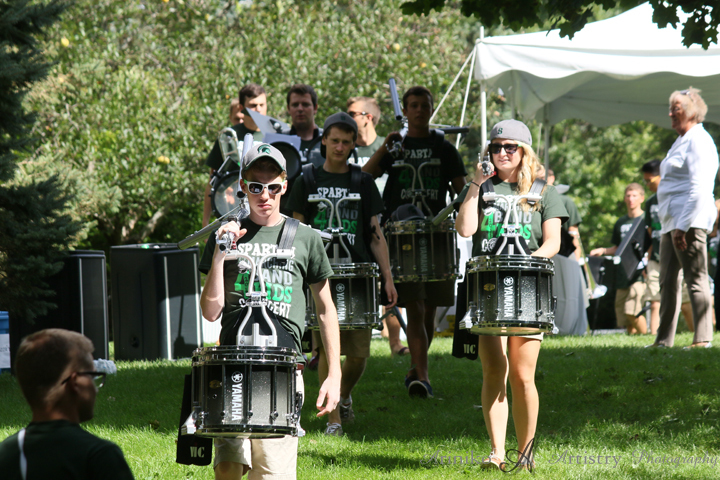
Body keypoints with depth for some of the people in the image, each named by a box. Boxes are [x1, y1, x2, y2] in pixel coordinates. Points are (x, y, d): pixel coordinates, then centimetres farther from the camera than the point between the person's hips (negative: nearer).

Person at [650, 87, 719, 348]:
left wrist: (683, 225, -22)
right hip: (671, 221, 10)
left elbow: (698, 188, -18)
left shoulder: (699, 141, -10)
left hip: (690, 220, -10)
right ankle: (664, 340, 15)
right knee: (668, 281, 11)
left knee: (696, 279, -10)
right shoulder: (681, 141, 21)